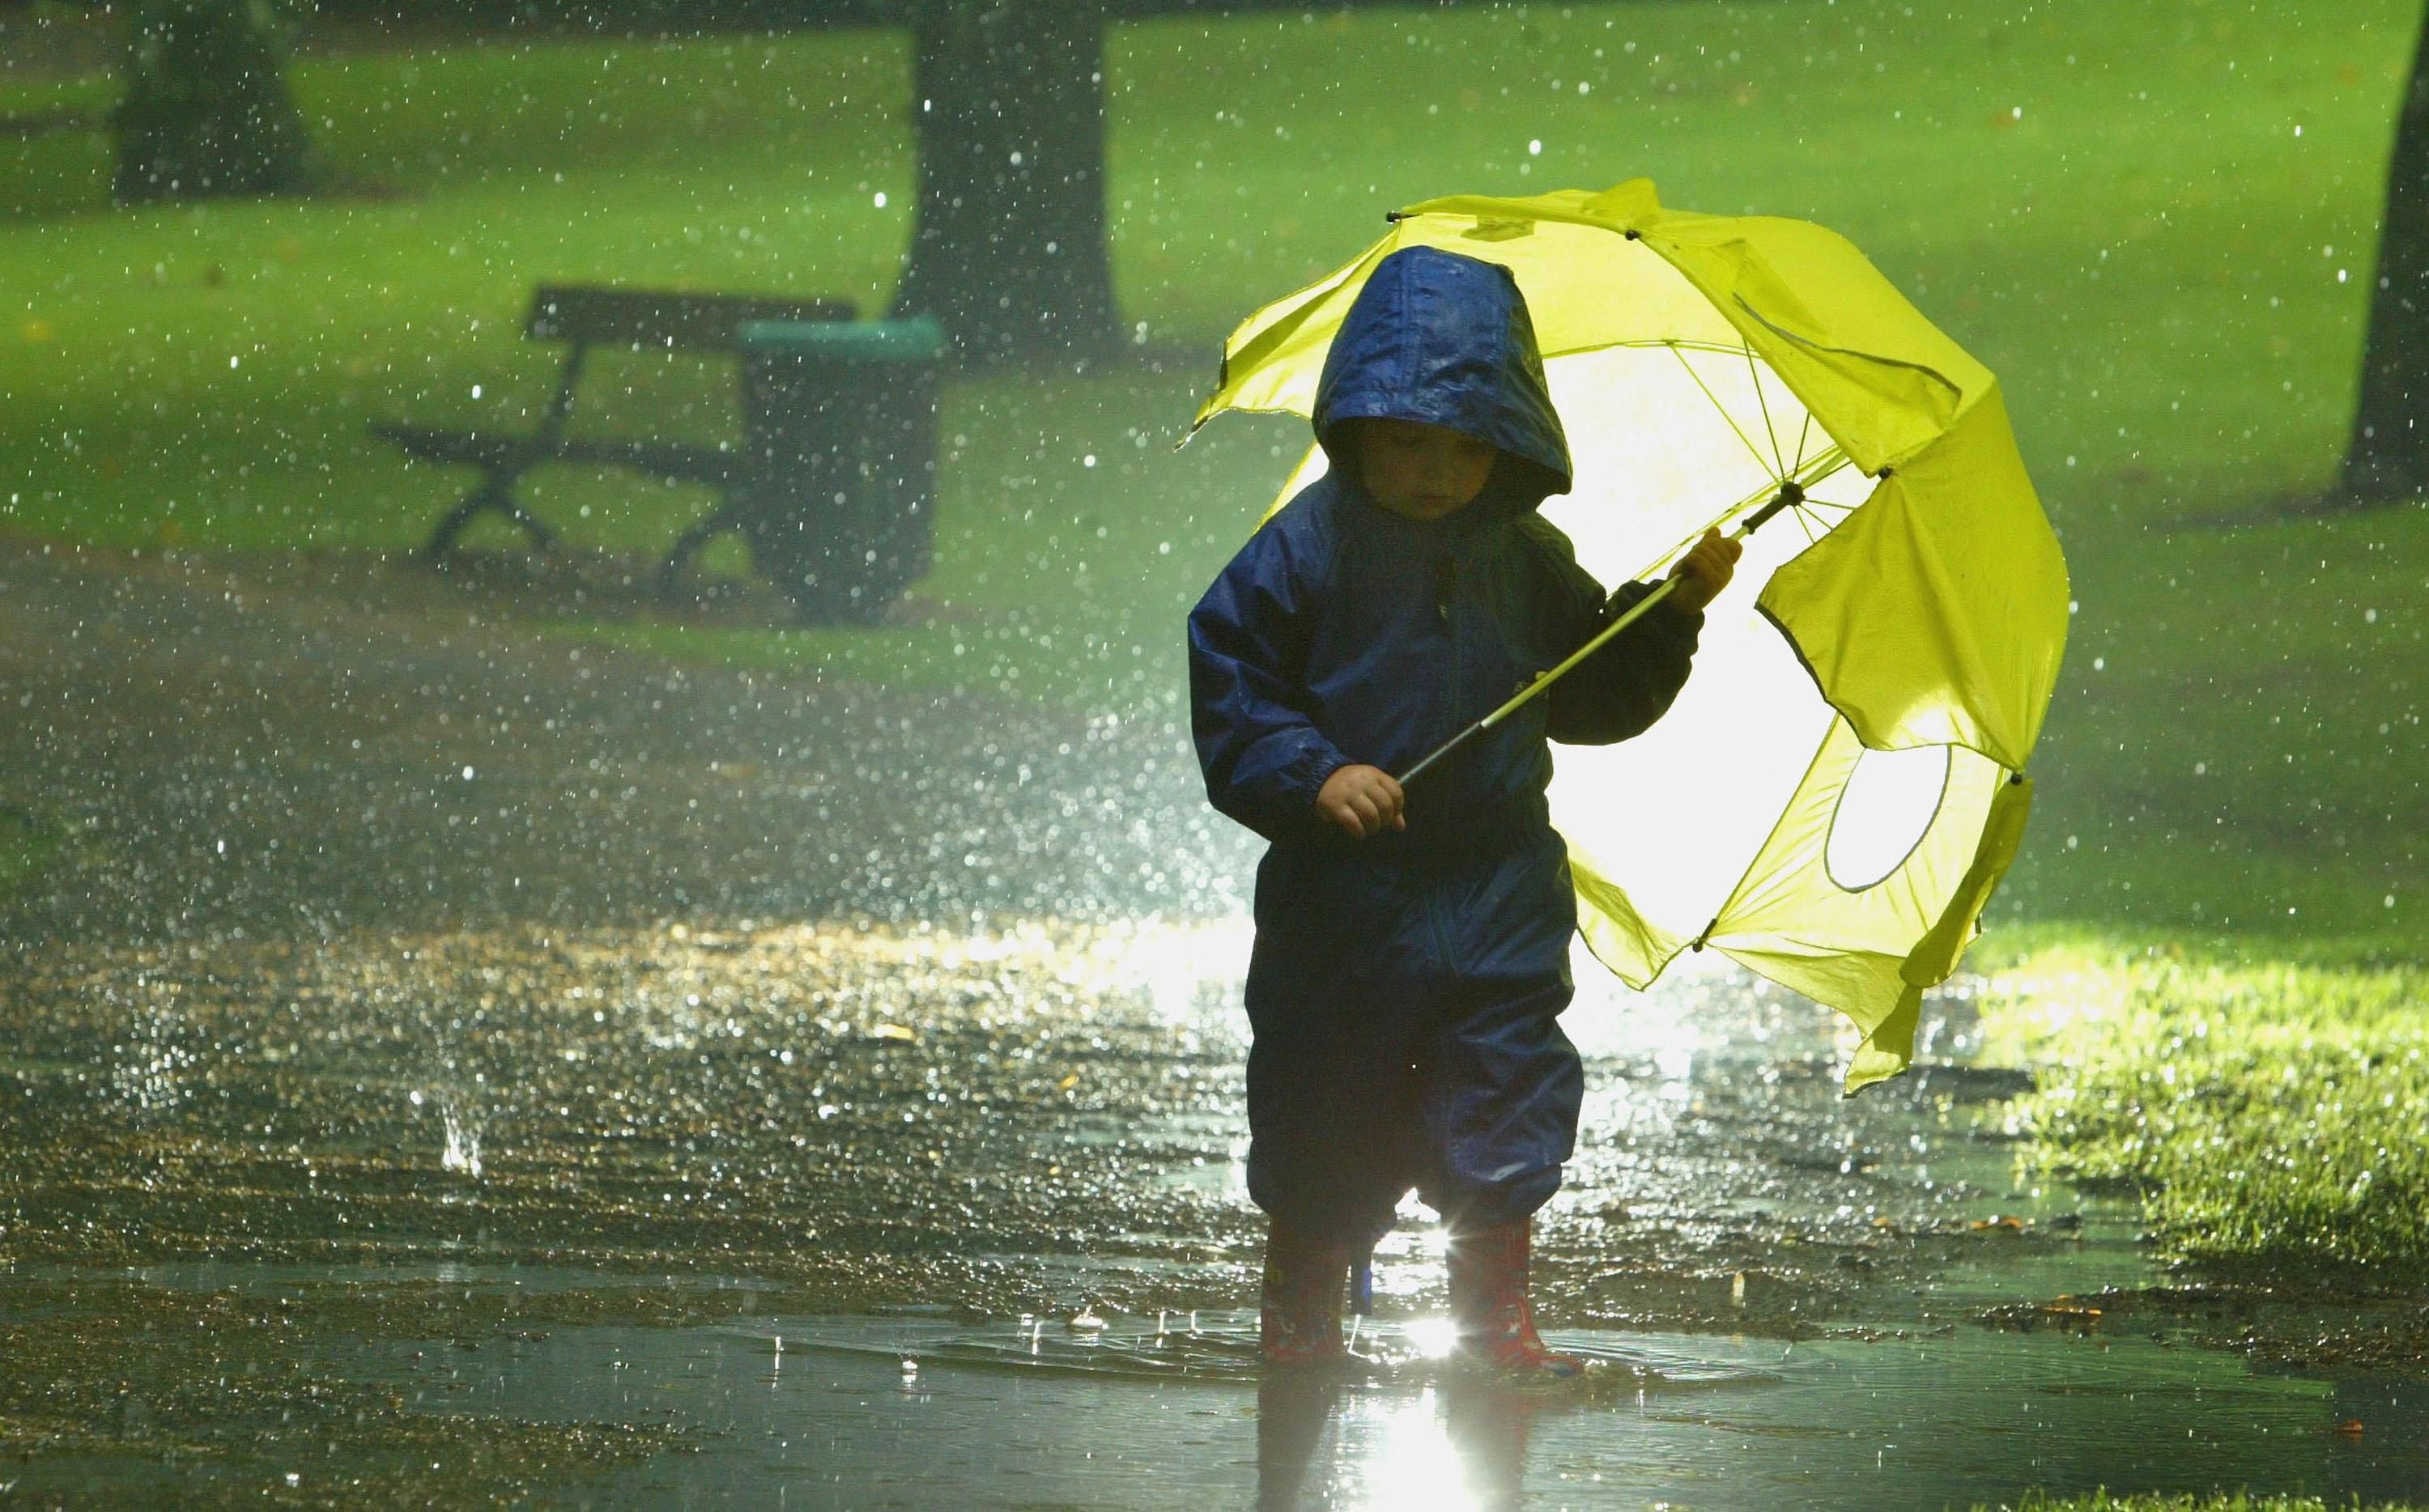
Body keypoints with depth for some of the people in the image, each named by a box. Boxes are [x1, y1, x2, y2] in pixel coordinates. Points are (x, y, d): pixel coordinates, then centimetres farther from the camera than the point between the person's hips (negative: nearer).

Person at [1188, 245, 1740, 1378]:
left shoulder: (1526, 560, 5)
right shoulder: (1311, 546, -7)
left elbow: (1594, 696, 15)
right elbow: (1225, 680, -9)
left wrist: (1672, 614, 2)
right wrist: (1311, 775, -21)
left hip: (1498, 890, 3)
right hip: (1343, 890, -2)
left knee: (1508, 1101, 1)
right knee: (1323, 1116, 7)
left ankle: (1497, 1319, 14)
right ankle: (1296, 1318, 24)